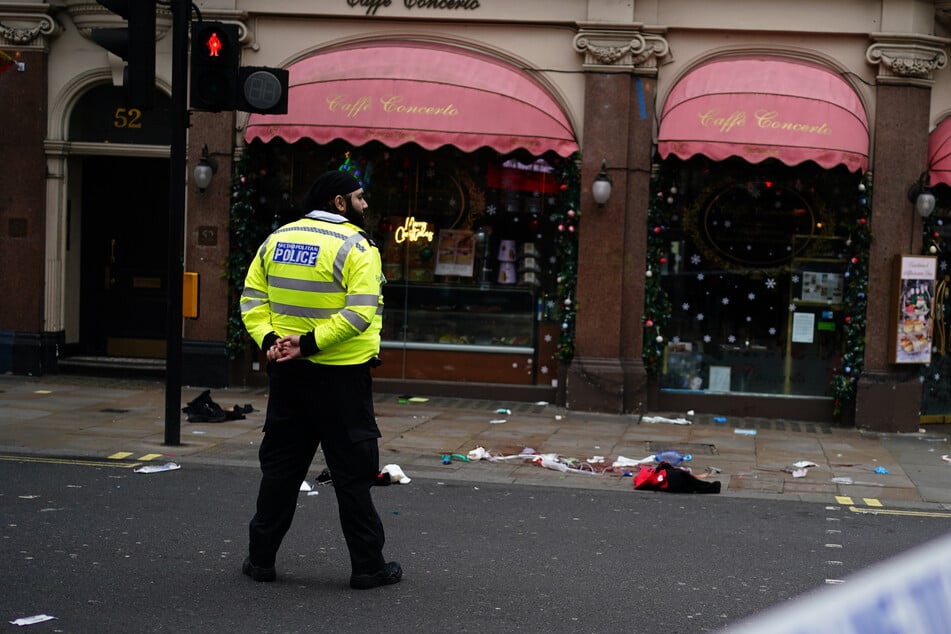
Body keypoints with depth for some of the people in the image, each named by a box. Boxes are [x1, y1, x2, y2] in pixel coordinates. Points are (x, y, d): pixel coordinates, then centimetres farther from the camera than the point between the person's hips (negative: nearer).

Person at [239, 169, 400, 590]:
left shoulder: (276, 240, 9)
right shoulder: (354, 247, -11)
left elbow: (252, 299, 7)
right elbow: (361, 311, -22)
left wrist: (269, 340, -4)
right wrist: (311, 343, -20)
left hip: (287, 371, 6)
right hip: (340, 377, -6)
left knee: (280, 466, 14)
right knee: (353, 472, 3)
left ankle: (261, 558, 18)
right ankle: (367, 565, 9)